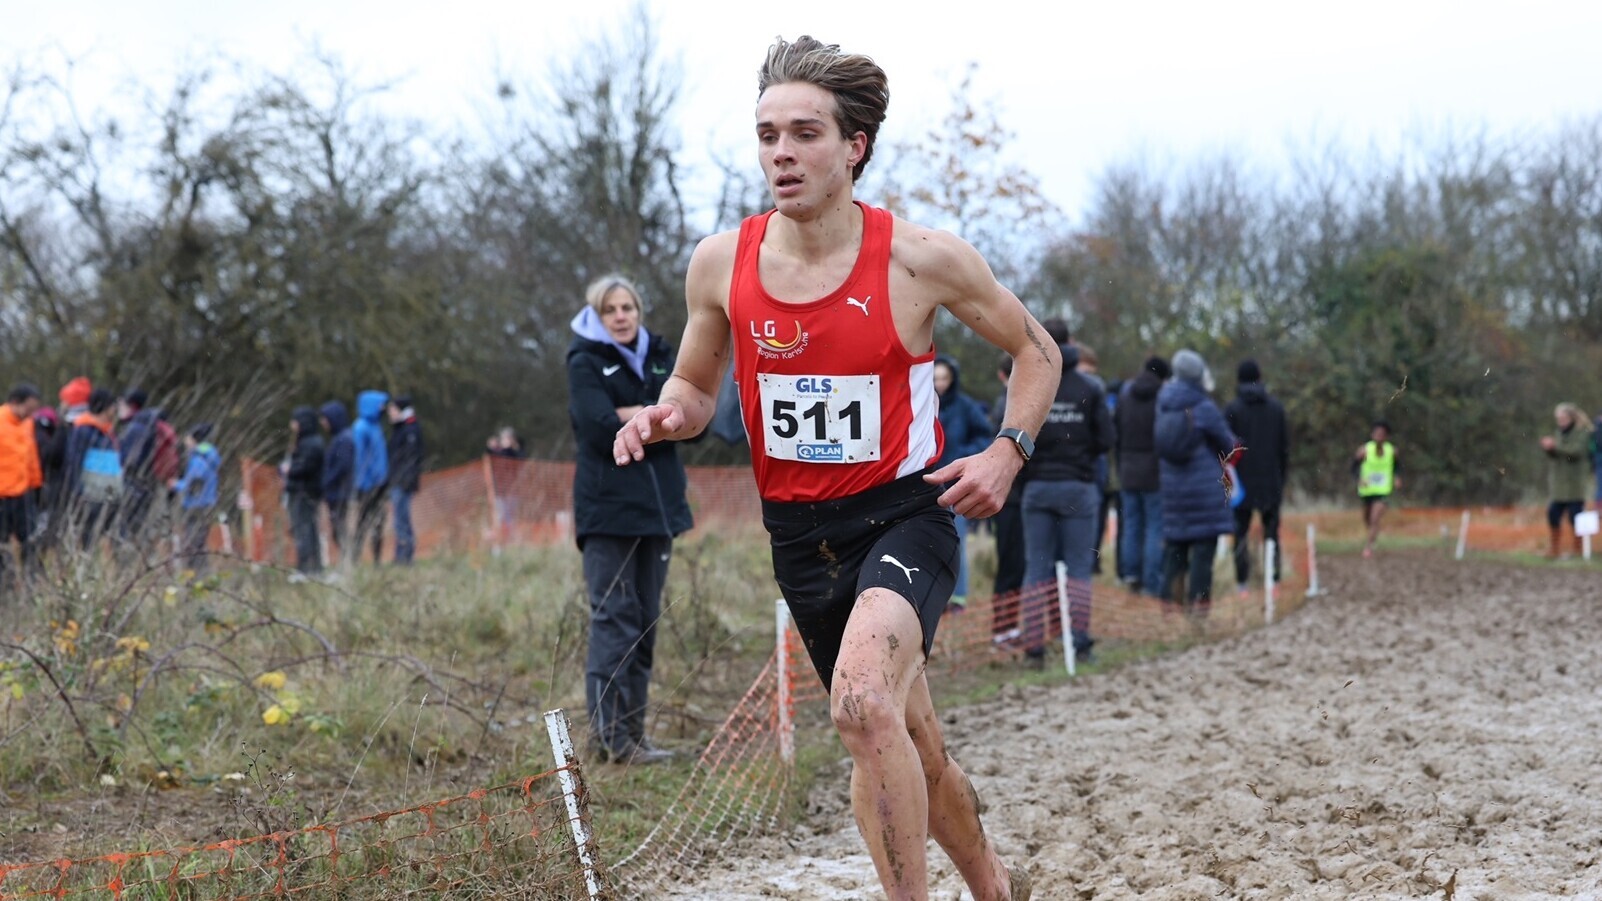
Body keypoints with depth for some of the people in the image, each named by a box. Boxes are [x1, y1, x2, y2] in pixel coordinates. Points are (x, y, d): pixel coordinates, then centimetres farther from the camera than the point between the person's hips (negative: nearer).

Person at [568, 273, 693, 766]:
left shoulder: (660, 357, 15)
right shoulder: (586, 364, 0)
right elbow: (602, 430, -16)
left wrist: (636, 416, -11)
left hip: (657, 504, 6)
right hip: (609, 508, -6)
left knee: (646, 619, 7)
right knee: (615, 617, -10)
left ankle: (632, 729, 12)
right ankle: (610, 735, -11)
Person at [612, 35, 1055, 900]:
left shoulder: (922, 259, -13)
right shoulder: (721, 262, -5)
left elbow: (1036, 352, 3)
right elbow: (696, 384, 11)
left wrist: (1006, 453, -12)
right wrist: (669, 414, -12)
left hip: (904, 513, -4)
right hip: (798, 532, 5)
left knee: (862, 704, -32)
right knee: (908, 747, 18)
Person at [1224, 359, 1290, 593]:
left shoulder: (1232, 409, -5)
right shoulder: (1276, 406, 5)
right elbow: (1285, 445, 7)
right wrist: (1282, 477, 14)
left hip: (1242, 479, -2)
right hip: (1271, 480, 2)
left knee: (1240, 532, 3)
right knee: (1271, 531, 7)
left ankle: (1242, 581, -3)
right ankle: (1273, 580, 2)